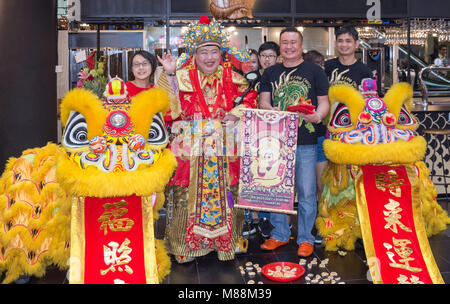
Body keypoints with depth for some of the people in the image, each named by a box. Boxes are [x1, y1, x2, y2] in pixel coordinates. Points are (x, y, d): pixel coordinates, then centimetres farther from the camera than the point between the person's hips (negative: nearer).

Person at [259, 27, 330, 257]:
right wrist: (272, 111, -15)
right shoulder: (270, 73, 15)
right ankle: (280, 234, 24)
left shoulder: (314, 71, 6)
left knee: (306, 192, 1)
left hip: (305, 142, -3)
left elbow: (324, 102, 4)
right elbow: (263, 102, 8)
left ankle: (305, 238, 15)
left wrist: (317, 115, -18)